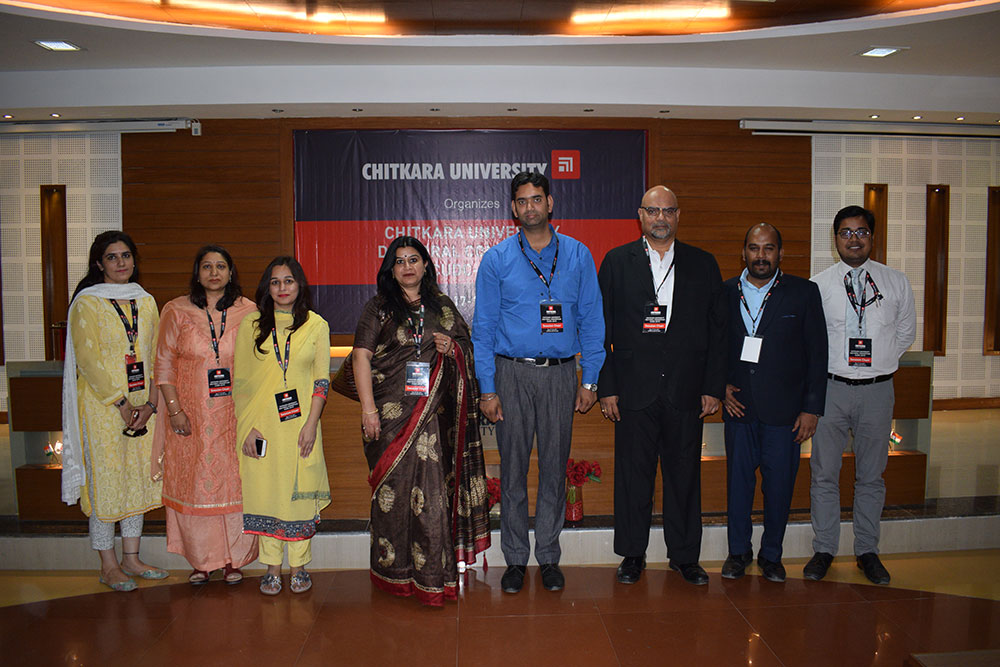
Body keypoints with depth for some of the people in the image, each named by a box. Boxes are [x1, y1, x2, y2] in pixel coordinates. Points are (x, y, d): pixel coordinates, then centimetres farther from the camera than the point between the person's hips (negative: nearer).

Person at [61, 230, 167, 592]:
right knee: (106, 479, 0)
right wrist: (121, 404, -14)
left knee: (139, 477, 9)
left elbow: (154, 356, 8)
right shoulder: (87, 303, -4)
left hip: (142, 406, 5)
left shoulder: (146, 302, 10)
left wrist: (150, 403, -4)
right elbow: (87, 359, -11)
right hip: (102, 405, -5)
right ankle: (108, 566, 12)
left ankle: (130, 558, 21)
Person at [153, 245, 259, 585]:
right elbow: (164, 363, 2)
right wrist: (174, 410, -6)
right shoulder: (177, 311, 1)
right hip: (191, 416, 0)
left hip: (234, 414, 0)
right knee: (194, 482, 6)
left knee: (234, 480, 4)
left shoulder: (248, 312, 1)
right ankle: (202, 560, 21)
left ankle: (234, 559, 18)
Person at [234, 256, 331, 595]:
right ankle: (272, 567, 18)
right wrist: (246, 427, -4)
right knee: (265, 490, 4)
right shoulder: (251, 325, 4)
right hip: (261, 424, 1)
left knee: (300, 491, 3)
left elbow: (322, 380, 2)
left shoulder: (316, 325, 3)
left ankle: (298, 565, 18)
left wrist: (311, 424, -7)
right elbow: (240, 380, 4)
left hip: (300, 424, 0)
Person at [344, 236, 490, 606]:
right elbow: (361, 356, -1)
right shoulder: (378, 308, 7)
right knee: (393, 488, 0)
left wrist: (452, 349, -3)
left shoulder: (442, 307, 15)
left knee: (430, 488, 0)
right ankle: (395, 572, 13)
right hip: (391, 411, -2)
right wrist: (368, 409, -11)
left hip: (433, 411, 2)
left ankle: (431, 574, 11)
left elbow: (468, 349, 22)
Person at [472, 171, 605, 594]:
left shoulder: (577, 255, 6)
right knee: (513, 469, 4)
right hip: (512, 373, -1)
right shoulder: (497, 259, 3)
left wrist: (590, 380, 1)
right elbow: (484, 327, 2)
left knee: (555, 468, 7)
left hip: (560, 373, 1)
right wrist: (487, 388, -4)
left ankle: (548, 557, 22)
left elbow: (591, 320, 7)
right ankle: (515, 559, 19)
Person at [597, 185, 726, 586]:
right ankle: (633, 554, 22)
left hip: (686, 390, 2)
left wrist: (713, 387, 1)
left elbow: (718, 331, 8)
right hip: (634, 391, -1)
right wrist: (606, 388, -4)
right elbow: (601, 329, 2)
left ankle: (684, 555, 25)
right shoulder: (617, 262, 4)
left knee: (685, 474, 9)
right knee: (633, 474, 6)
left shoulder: (703, 265, 9)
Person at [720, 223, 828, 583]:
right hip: (738, 404, 2)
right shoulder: (725, 293, 5)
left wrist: (812, 408, -4)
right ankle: (739, 550, 26)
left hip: (784, 408, -1)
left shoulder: (804, 293, 0)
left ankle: (771, 555, 23)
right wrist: (721, 385, -1)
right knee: (738, 479, 9)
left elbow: (818, 354, 0)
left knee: (779, 483, 5)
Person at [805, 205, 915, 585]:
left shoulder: (896, 283, 4)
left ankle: (867, 551, 23)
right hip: (830, 387, -1)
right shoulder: (817, 285, 0)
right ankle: (824, 550, 18)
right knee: (824, 473, 5)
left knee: (871, 475, 10)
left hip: (877, 389, 1)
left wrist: (880, 362, 6)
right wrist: (823, 368, 0)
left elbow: (906, 333, 15)